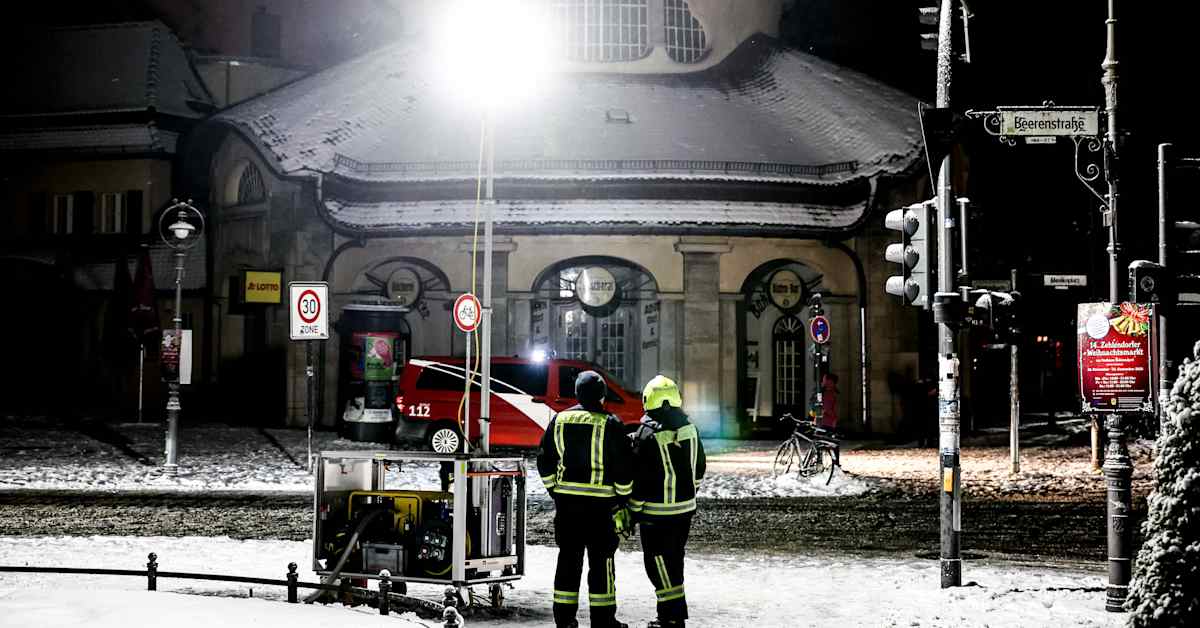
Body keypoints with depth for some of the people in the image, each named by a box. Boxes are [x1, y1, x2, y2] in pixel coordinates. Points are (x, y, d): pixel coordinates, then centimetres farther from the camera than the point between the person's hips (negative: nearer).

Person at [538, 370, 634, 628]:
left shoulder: (559, 420, 6)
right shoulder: (610, 424, -7)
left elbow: (545, 462, 11)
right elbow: (623, 466, -8)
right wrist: (623, 497, 4)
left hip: (566, 501, 4)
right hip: (600, 503, -4)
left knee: (568, 558, 11)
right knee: (601, 561, 3)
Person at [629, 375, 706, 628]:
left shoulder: (648, 435, -17)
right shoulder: (690, 429, 4)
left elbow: (640, 479, -15)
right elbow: (699, 469, 14)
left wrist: (633, 510, -6)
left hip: (657, 512, -7)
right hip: (685, 508, 7)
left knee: (658, 562, -1)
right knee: (675, 560, 17)